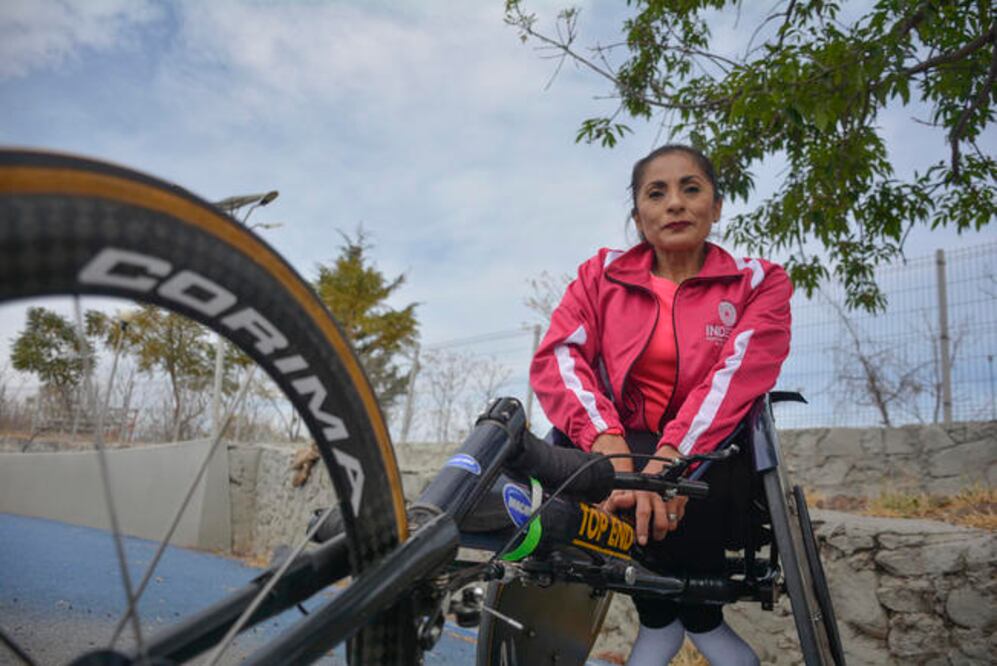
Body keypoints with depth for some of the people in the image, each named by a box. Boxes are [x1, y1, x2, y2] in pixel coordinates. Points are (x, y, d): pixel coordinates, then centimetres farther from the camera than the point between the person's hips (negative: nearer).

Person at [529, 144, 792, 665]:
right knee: (567, 446, -30)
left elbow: (739, 373, -17)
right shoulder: (602, 275, 6)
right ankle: (656, 619, -9)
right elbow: (556, 355, -11)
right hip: (626, 444, 1)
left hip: (709, 452, -1)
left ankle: (703, 621, 0)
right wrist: (603, 437, -31)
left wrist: (673, 456, -34)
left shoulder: (758, 282, 2)